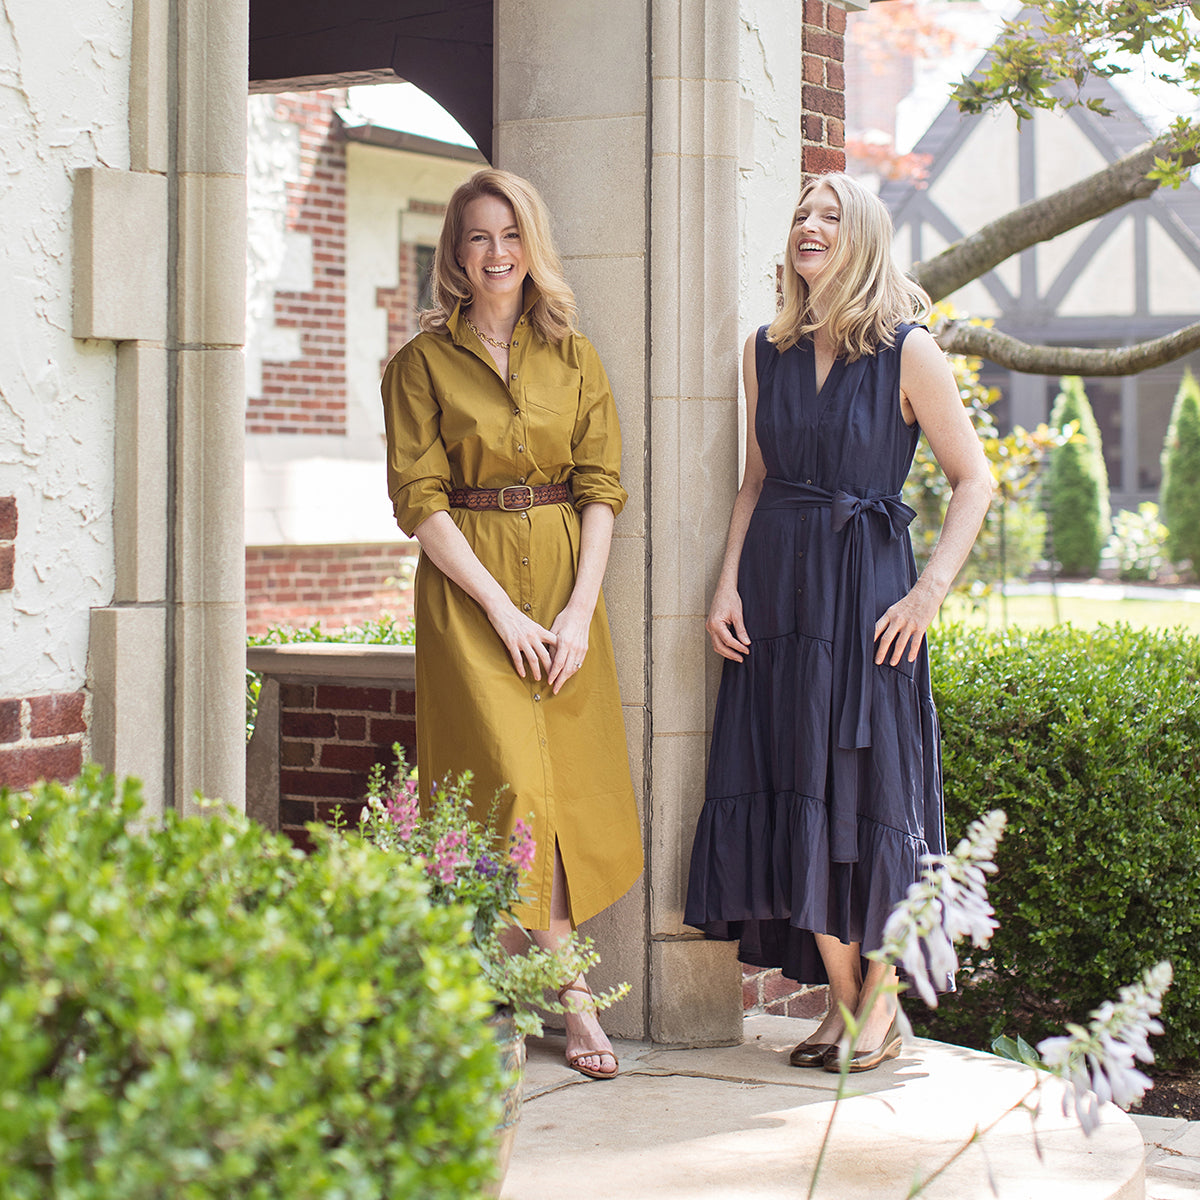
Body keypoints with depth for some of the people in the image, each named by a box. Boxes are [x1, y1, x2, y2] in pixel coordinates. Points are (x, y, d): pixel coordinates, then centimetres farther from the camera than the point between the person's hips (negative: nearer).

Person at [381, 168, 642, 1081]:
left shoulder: (574, 357, 10)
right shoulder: (423, 362, 1)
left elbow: (602, 487, 5)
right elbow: (419, 499, -4)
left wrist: (580, 608, -7)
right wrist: (502, 609, -11)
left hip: (565, 584, 3)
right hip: (467, 585, -3)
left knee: (574, 785, 0)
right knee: (514, 782, -12)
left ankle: (559, 992, 8)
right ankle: (575, 996, -4)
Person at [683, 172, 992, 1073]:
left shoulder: (908, 353, -3)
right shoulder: (766, 352, 10)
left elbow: (975, 481, -2)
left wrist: (930, 591, -10)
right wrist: (728, 585, 3)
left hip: (867, 592, -4)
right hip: (775, 591, 4)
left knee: (869, 789, -2)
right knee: (792, 795, 3)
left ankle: (882, 1000, 12)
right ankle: (841, 995, 14)